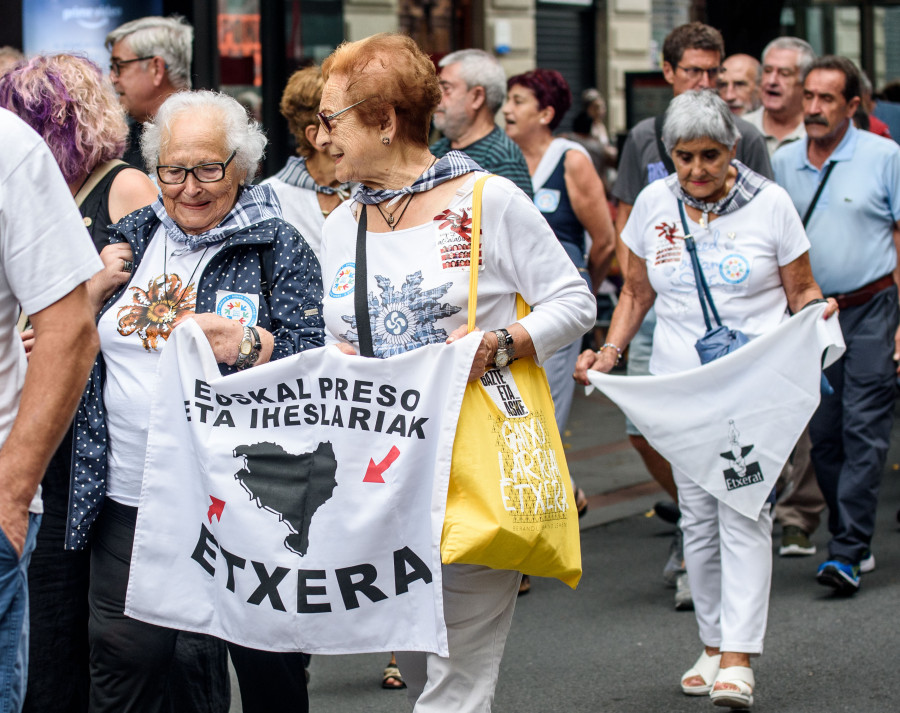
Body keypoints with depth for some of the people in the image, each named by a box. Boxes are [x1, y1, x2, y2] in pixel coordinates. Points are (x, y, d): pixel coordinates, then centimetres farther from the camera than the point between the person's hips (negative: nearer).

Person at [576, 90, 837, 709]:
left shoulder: (770, 203, -3)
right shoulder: (654, 204, 4)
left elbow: (800, 292, 5)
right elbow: (638, 292, 15)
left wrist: (817, 311, -17)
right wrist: (610, 351, 2)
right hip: (679, 382, 4)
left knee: (743, 512, -12)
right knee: (698, 516, 6)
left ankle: (739, 659, -15)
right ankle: (713, 644, 18)